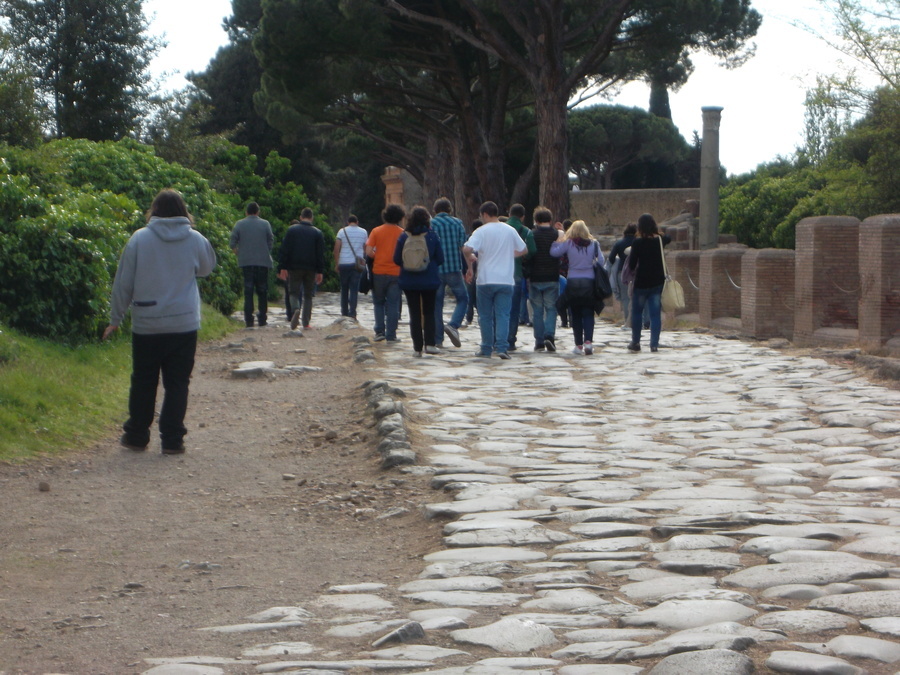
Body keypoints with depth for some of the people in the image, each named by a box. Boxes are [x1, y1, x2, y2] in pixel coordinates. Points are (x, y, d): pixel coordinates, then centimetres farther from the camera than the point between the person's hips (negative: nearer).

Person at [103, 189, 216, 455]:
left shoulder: (139, 239, -5)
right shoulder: (195, 240, -2)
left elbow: (123, 283, -1)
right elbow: (207, 268, 19)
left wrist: (115, 319, 8)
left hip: (146, 325, 0)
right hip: (184, 324, 0)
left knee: (143, 383, 12)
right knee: (177, 383, 5)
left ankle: (136, 435, 19)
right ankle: (172, 439, 3)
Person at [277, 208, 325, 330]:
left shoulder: (291, 230, 2)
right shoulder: (318, 233, 4)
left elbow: (284, 250, -2)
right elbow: (321, 254, 2)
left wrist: (282, 268, -2)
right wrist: (320, 272, 4)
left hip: (294, 267, -1)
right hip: (311, 269, 1)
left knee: (294, 292, 4)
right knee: (308, 295, 9)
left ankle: (296, 309, -27)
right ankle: (306, 322, 4)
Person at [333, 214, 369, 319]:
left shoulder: (342, 231, 1)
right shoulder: (363, 232, 6)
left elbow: (336, 248, -3)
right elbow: (366, 249, 11)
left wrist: (336, 264, 1)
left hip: (344, 263, 0)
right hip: (357, 264, 0)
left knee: (344, 289, 12)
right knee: (354, 289, -2)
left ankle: (344, 313, 15)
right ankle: (352, 313, -13)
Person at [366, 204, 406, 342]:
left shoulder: (376, 231, -1)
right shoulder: (402, 233, -2)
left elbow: (369, 252, -7)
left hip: (378, 272, 1)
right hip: (395, 272, -1)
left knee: (379, 302, 14)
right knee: (393, 304, 4)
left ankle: (379, 331, 5)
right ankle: (391, 335, 2)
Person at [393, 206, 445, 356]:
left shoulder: (404, 237, -5)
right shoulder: (432, 236, -6)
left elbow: (396, 260, -1)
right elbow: (440, 259, -2)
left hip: (409, 281, 0)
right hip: (430, 280, 0)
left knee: (414, 314, 7)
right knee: (429, 313, 12)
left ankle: (418, 347, 4)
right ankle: (430, 343, -2)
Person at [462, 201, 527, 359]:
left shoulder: (481, 231, -5)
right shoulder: (510, 230, 7)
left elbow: (467, 249, -18)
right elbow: (524, 250, 17)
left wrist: (470, 266, -3)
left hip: (485, 280, -2)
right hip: (506, 280, 2)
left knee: (485, 316, 8)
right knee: (503, 315, 1)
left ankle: (486, 349, 11)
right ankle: (502, 347, -11)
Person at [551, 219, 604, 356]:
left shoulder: (568, 244, -3)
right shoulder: (593, 244, 2)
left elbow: (554, 252, -9)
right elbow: (601, 261, 1)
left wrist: (558, 240, 7)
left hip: (572, 282, 0)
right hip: (589, 282, 0)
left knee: (576, 315, 8)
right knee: (588, 314, 3)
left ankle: (579, 345, 8)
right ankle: (588, 341, -16)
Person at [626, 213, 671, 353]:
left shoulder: (638, 242, -11)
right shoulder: (660, 240, 2)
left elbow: (631, 264, -8)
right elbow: (668, 238, 28)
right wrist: (658, 231, 24)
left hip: (641, 283, -3)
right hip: (657, 282, 3)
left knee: (636, 313, 11)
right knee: (656, 314, 3)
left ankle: (635, 343, 16)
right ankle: (654, 344, -2)